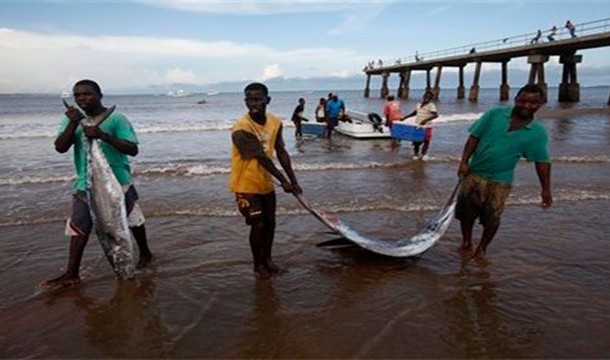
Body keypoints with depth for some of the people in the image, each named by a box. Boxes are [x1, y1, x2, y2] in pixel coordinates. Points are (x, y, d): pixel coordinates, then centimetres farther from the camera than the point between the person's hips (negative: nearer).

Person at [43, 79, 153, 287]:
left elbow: (133, 149, -17)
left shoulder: (115, 118, -10)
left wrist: (103, 135, -28)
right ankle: (71, 274, 9)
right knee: (78, 226, 2)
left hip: (117, 181, -4)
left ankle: (145, 254, 32)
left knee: (133, 220, 9)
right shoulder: (72, 118, 4)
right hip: (85, 183, 4)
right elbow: (60, 148, -7)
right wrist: (73, 124, -21)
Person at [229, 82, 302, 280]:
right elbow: (261, 157, -25)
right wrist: (283, 181, -22)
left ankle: (267, 259, 33)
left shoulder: (275, 122, -4)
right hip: (246, 184, -6)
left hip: (266, 183, 6)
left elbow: (281, 152, 0)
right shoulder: (242, 128, -25)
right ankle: (258, 265, 18)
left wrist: (293, 180, -2)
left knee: (270, 223, 13)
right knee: (258, 225, -3)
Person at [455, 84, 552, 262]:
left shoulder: (538, 132, -5)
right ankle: (466, 243, 31)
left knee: (492, 217, 6)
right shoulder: (495, 114, -7)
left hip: (500, 181, 0)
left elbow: (542, 161, -1)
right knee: (466, 210, 9)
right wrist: (464, 162, -13)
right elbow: (474, 137, -5)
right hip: (474, 173, 1)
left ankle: (482, 249, 29)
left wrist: (546, 190, -5)